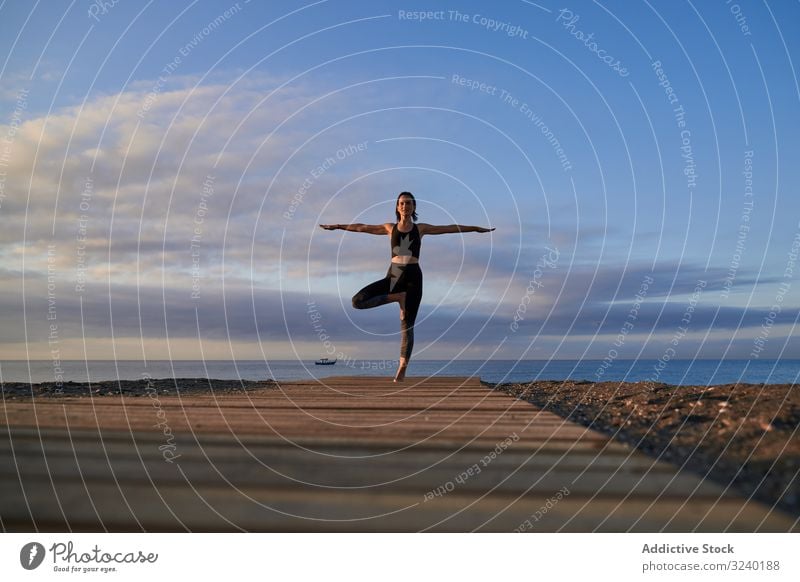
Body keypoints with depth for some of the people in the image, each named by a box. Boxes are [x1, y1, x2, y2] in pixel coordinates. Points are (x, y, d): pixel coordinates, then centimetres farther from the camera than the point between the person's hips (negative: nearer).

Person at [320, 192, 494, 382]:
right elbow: (362, 227, 19)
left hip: (413, 276, -2)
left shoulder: (421, 228, 10)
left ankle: (402, 369, -6)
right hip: (393, 275, 2)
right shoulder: (390, 228, 13)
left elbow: (450, 228, 12)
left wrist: (476, 228, 12)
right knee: (358, 301, -16)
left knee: (407, 325, -6)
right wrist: (337, 226, 23)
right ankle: (397, 296, -3)